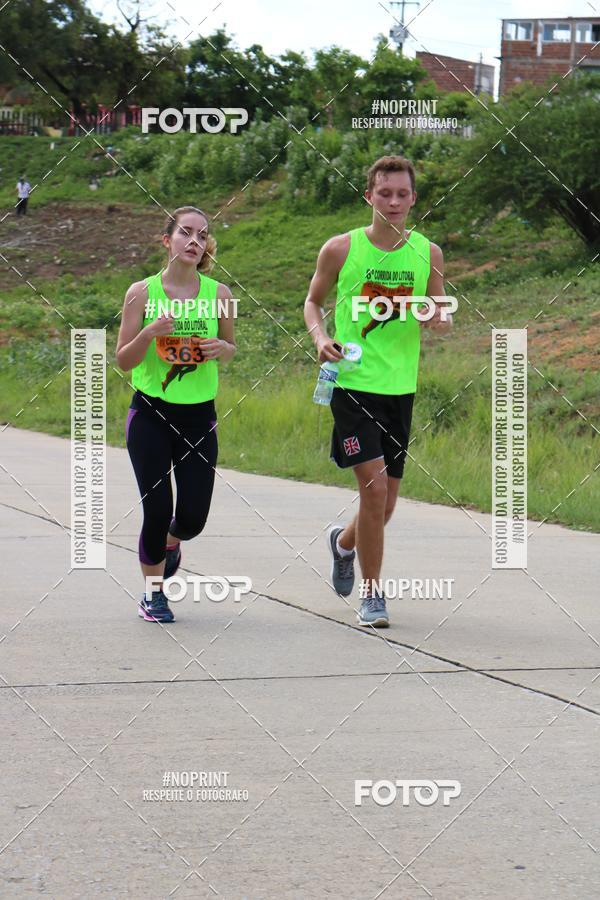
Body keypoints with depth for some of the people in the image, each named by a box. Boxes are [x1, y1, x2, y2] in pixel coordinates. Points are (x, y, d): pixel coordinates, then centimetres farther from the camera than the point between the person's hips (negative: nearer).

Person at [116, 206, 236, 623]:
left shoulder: (219, 294, -1)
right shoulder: (142, 292, -5)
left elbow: (231, 348, 14)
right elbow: (123, 360, -3)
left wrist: (222, 348, -9)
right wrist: (149, 333, -21)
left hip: (199, 416, 2)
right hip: (150, 415, -2)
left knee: (193, 517, 1)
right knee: (157, 510, -4)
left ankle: (171, 542, 39)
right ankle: (153, 594, 19)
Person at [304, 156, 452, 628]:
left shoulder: (429, 253, 3)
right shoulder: (340, 249, -4)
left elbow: (440, 314, 13)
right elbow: (313, 301, 10)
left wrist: (441, 320, -11)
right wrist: (320, 337, -9)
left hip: (401, 389, 4)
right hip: (353, 382, -4)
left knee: (385, 503, 11)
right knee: (374, 486, -15)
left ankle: (343, 542, 45)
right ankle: (371, 594, -2)